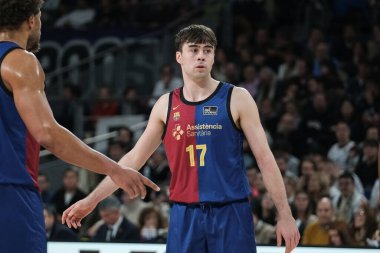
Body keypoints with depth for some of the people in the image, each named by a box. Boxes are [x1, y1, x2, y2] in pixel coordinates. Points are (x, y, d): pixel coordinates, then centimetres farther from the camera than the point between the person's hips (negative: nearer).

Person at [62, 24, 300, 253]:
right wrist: (91, 200, 10)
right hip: (184, 216, 3)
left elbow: (265, 157, -1)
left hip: (231, 214, -2)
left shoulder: (236, 99, 0)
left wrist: (285, 214, -6)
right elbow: (133, 160, 13)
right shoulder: (166, 105, 8)